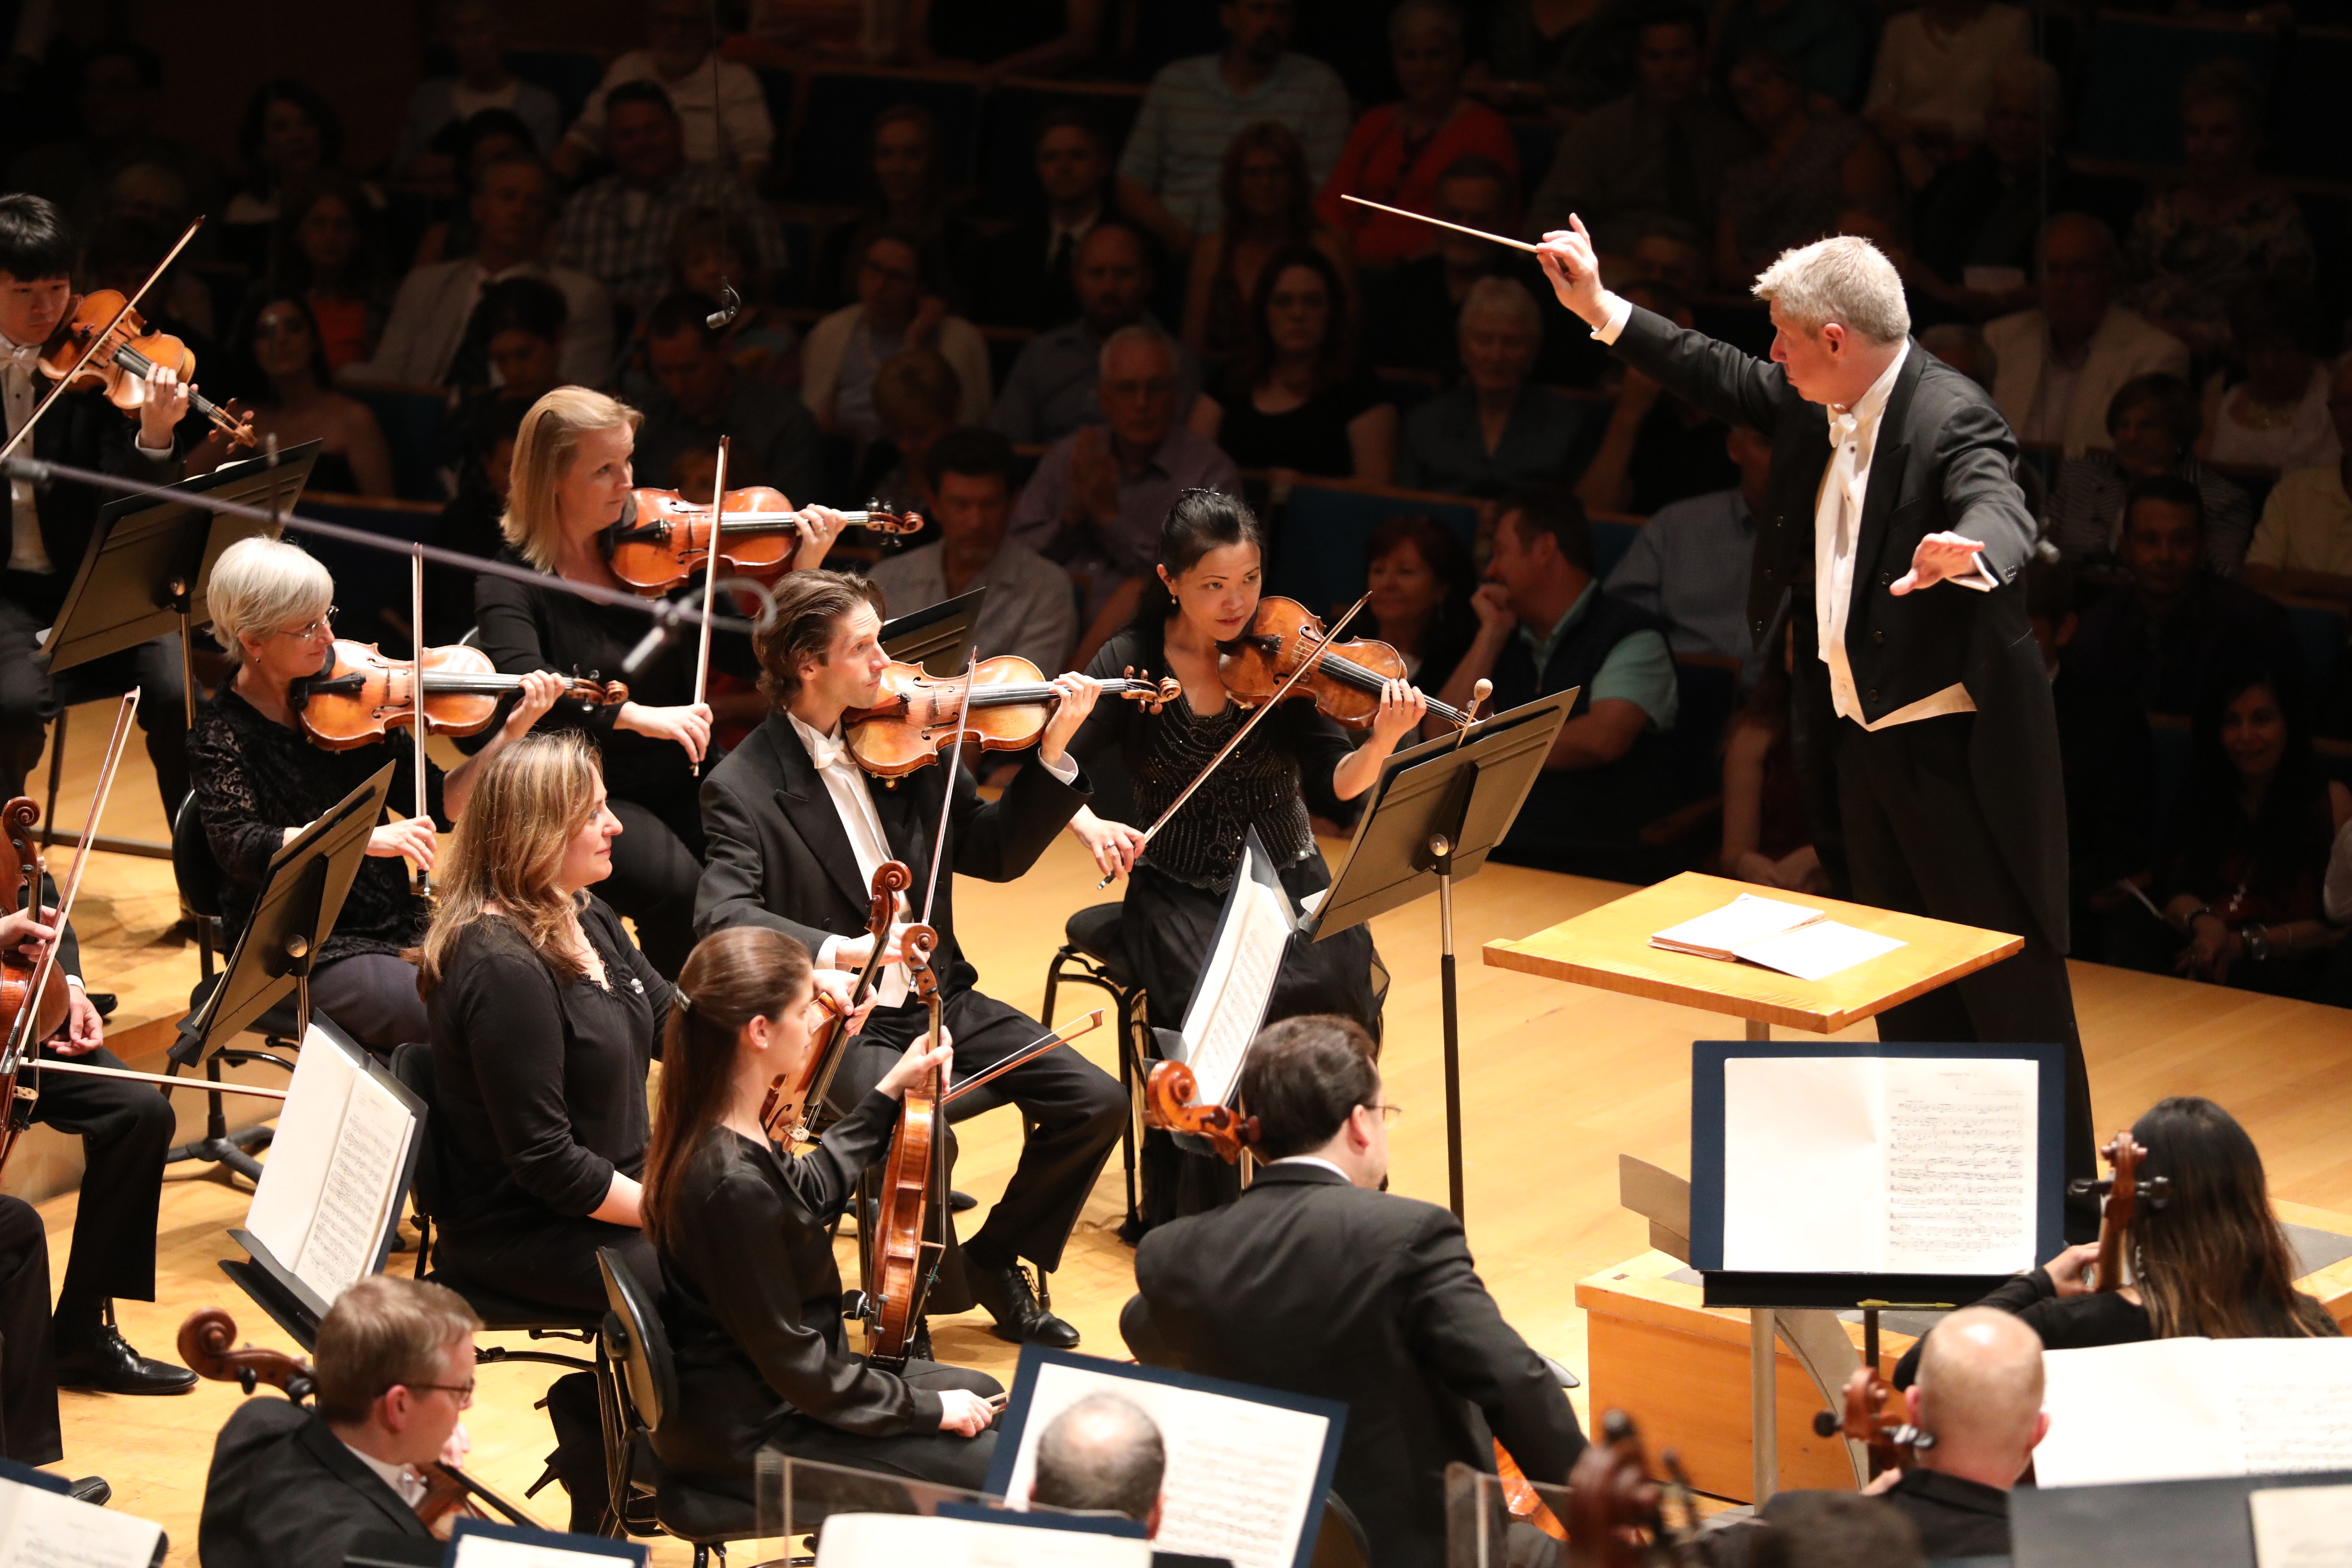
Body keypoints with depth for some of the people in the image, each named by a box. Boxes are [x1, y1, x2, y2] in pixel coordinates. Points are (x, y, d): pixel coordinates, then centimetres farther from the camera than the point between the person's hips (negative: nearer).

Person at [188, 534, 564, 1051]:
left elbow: (443, 805, 7)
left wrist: (512, 732, -6)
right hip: (303, 952, -5)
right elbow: (241, 848, -23)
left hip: (397, 924, 5)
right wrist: (363, 836, -33)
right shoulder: (224, 732, -7)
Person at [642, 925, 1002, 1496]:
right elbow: (792, 1361, -24)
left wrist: (889, 1093, 20)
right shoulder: (733, 1181, -32)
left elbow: (809, 1190, 22)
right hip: (747, 1435, -10)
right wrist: (927, 1408, -14)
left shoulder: (717, 1127, -2)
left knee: (981, 1393, 22)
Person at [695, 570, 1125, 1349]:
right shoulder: (744, 787, -10)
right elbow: (721, 914, -24)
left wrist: (1053, 752, -3)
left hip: (937, 998, 6)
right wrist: (831, 949, -39)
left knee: (1095, 1101, -9)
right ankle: (931, 1295, -3)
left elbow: (998, 853, 10)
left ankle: (997, 1262, 13)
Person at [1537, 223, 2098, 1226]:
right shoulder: (1816, 407, 4)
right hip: (1861, 736, 9)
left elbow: (2001, 511, -39)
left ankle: (2063, 1209, 6)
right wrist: (1599, 308, 22)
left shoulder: (1951, 418, -22)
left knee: (2010, 987, -2)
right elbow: (1723, 381, 21)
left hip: (1955, 748, -9)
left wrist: (1967, 553, -63)